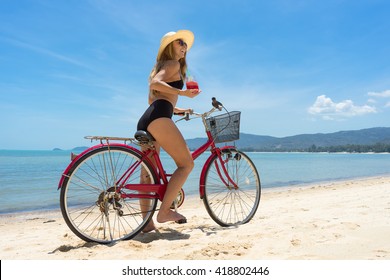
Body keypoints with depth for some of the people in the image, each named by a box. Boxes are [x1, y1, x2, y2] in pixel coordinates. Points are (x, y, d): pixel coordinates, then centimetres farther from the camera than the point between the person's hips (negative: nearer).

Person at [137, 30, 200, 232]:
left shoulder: (159, 67, 33)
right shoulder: (173, 64, 7)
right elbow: (155, 83, -13)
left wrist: (177, 109, 38)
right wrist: (183, 92, -18)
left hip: (145, 121, 10)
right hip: (158, 118, -10)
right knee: (186, 164, -8)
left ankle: (147, 222, 10)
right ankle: (164, 211, -11)